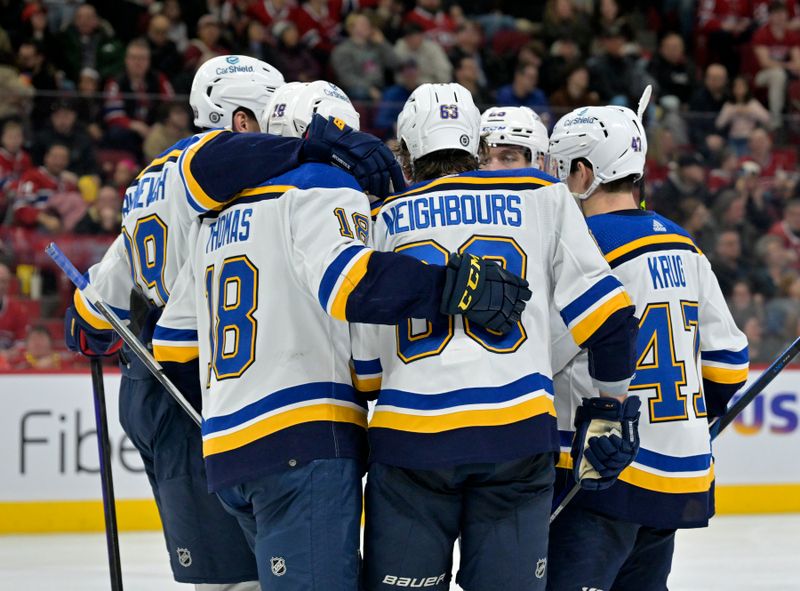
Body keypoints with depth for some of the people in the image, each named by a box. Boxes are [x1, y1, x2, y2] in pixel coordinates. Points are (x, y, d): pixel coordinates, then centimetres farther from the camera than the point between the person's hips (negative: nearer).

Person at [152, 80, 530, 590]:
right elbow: (349, 280, -23)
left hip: (227, 449, 9)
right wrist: (454, 287, -26)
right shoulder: (323, 189, -1)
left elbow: (174, 340, 28)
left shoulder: (220, 218, 24)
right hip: (302, 441, -9)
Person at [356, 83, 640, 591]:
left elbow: (363, 362, 12)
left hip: (410, 435, 0)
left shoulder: (384, 219, 12)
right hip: (518, 431, 0)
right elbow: (602, 311, 7)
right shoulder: (543, 198, 11)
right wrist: (615, 395, 22)